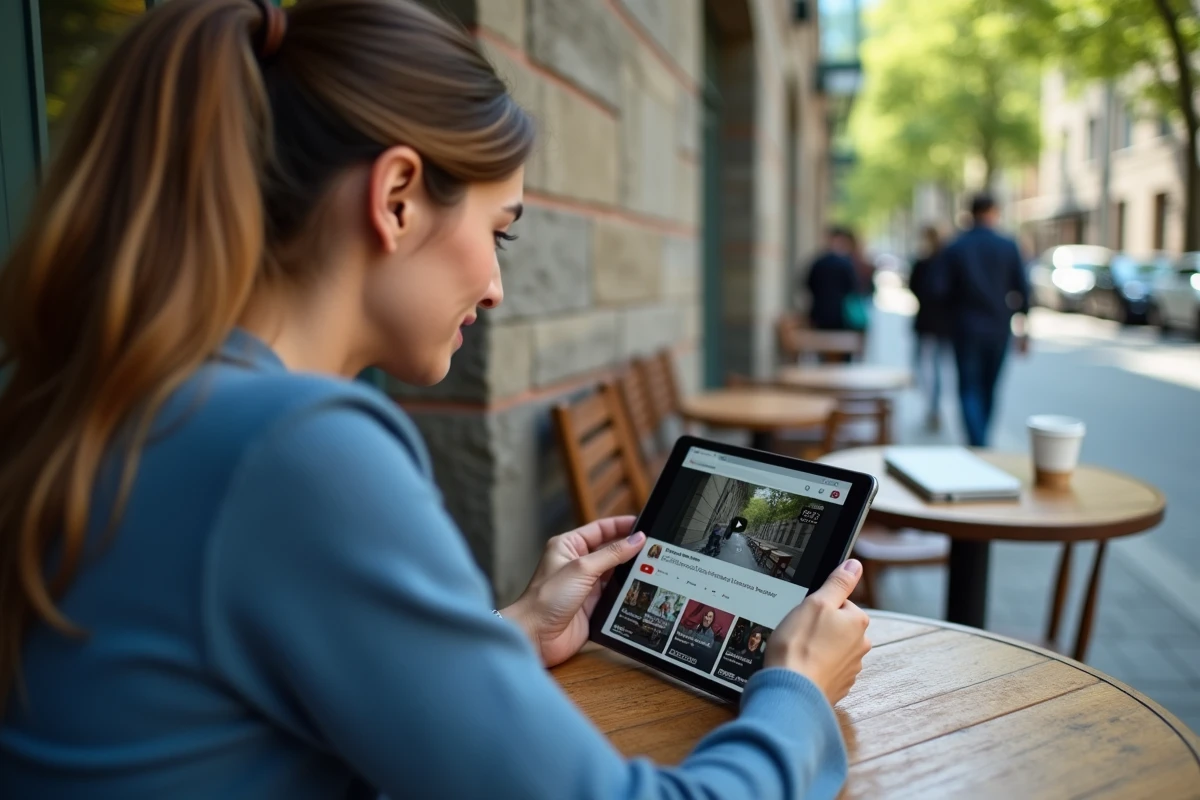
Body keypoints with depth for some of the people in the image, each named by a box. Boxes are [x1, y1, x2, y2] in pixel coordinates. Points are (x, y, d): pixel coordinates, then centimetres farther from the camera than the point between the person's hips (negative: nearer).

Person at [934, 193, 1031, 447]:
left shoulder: (955, 248, -5)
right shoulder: (1009, 247, -2)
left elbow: (940, 289, -9)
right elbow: (1022, 290, -2)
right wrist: (1022, 328, 7)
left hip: (966, 328, -2)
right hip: (999, 329, 2)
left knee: (969, 388, 1)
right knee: (989, 388, 16)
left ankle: (978, 446, -14)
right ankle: (980, 440, 26)